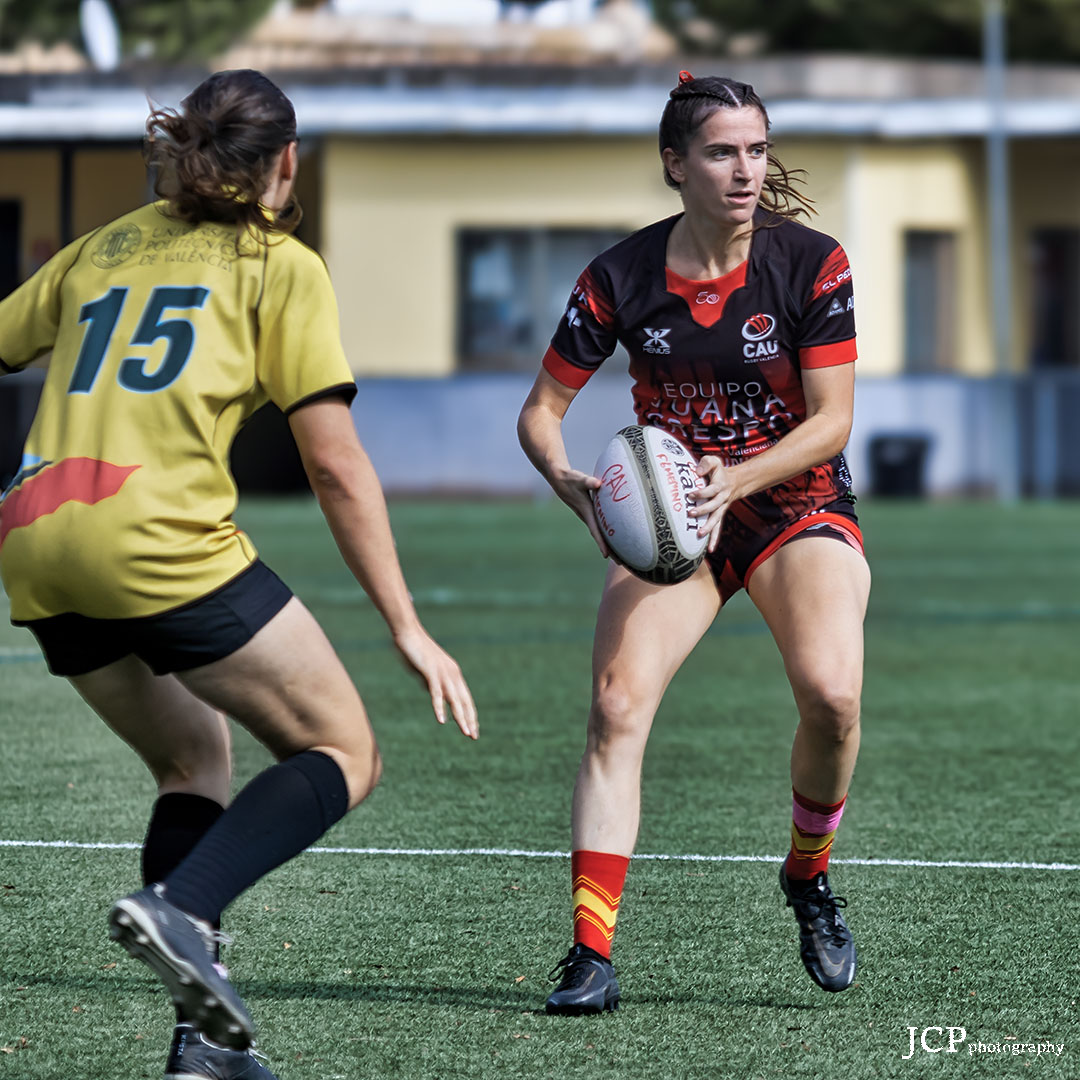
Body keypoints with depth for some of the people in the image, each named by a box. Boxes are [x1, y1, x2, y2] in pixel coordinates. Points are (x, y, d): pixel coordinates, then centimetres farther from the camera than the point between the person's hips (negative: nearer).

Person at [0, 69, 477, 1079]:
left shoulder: (104, 248, 24)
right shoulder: (281, 267, 9)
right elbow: (336, 467, 3)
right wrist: (406, 627, 5)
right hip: (160, 539, -6)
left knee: (194, 759, 23)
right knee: (343, 756, 4)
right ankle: (180, 908, -20)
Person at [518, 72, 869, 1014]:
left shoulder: (812, 263, -13)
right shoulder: (621, 278, -10)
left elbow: (831, 420, -13)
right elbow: (541, 410, -3)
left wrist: (736, 479, -28)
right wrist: (571, 482, -24)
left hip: (796, 503, -1)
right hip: (669, 518, 1)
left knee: (831, 693, -26)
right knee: (617, 706, -20)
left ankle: (810, 873, 4)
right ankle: (592, 953, -20)